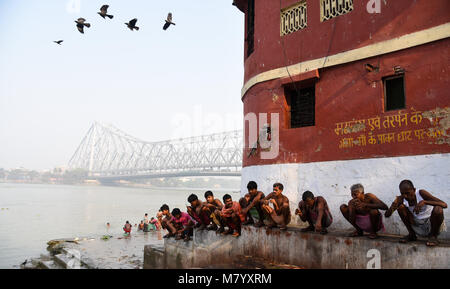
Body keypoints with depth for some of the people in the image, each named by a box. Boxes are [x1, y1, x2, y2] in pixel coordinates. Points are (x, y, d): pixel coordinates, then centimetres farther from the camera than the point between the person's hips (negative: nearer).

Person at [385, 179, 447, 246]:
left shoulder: (421, 193, -22)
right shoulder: (401, 199, -14)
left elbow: (444, 205, -31)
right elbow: (387, 215, -16)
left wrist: (424, 202, -45)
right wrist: (392, 208, -38)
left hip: (432, 224, -3)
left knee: (438, 209, -32)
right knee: (400, 207, -16)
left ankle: (433, 236, -7)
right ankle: (411, 234, 2)